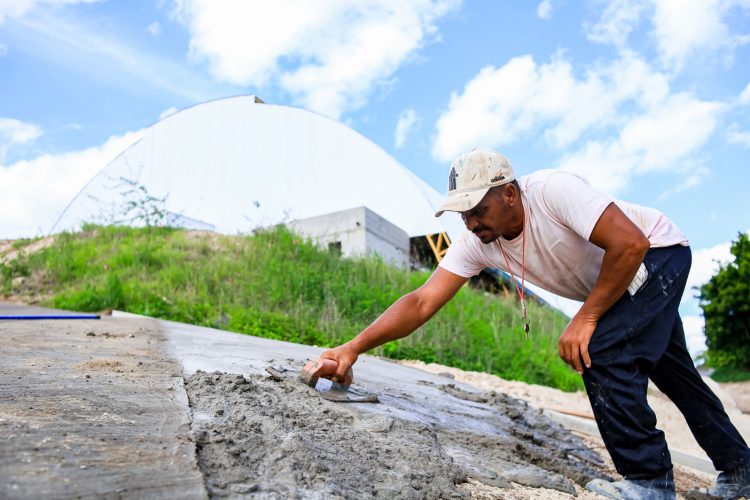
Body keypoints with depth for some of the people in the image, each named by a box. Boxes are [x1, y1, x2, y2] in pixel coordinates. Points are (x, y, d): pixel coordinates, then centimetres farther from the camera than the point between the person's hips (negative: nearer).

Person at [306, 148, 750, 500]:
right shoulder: (477, 244, -18)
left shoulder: (553, 191, -35)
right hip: (613, 287, 7)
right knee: (675, 374, 18)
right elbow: (422, 303, -25)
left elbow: (631, 244, -37)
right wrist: (353, 348, -36)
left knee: (603, 352, -25)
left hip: (659, 254, -7)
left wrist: (586, 318, -31)